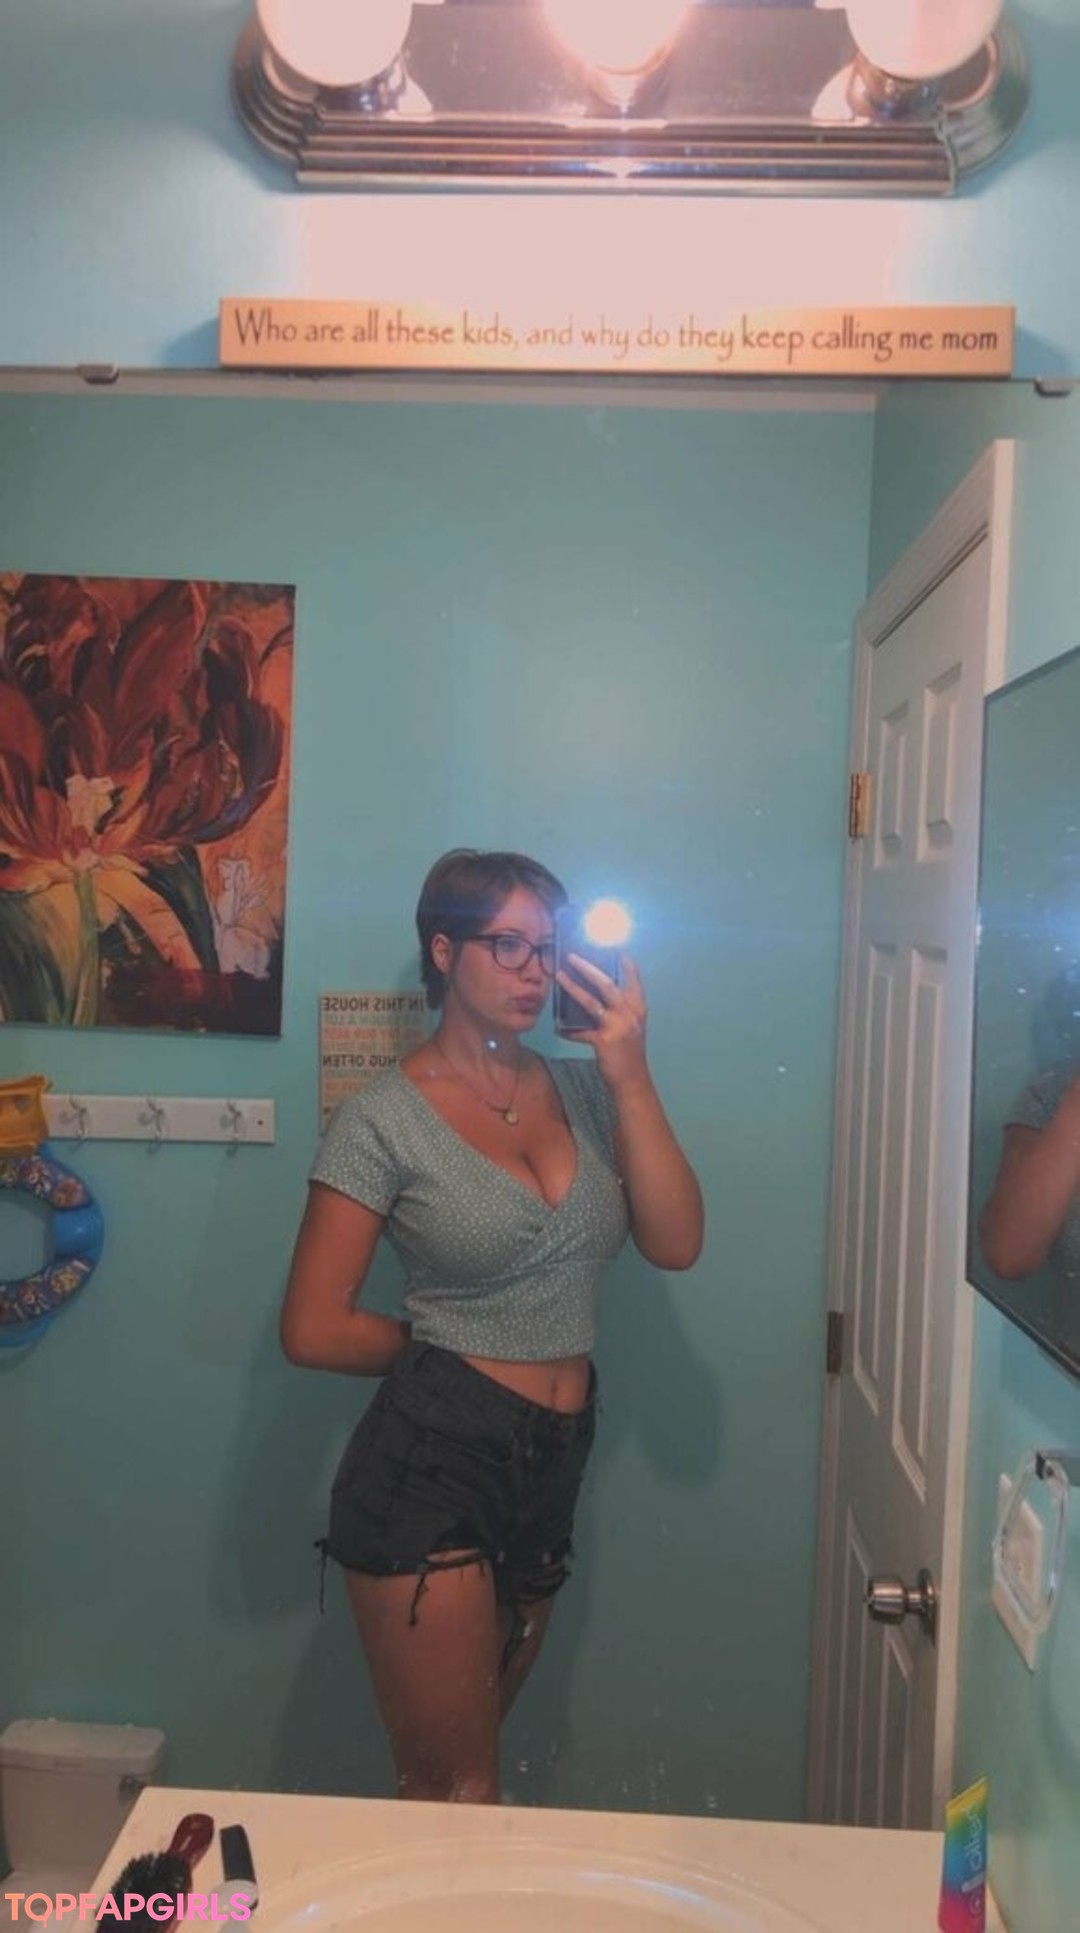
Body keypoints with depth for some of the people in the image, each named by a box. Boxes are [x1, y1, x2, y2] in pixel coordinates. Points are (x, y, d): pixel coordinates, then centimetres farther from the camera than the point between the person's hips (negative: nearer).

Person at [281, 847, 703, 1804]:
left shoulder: (583, 1089, 5)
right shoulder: (386, 1117, -9)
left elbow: (676, 1243, -7)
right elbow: (315, 1330, -8)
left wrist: (631, 1077, -14)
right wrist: (448, 1352, 2)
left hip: (554, 1468, 5)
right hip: (432, 1463, -5)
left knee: (460, 1773, 21)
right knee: (459, 1793, 6)